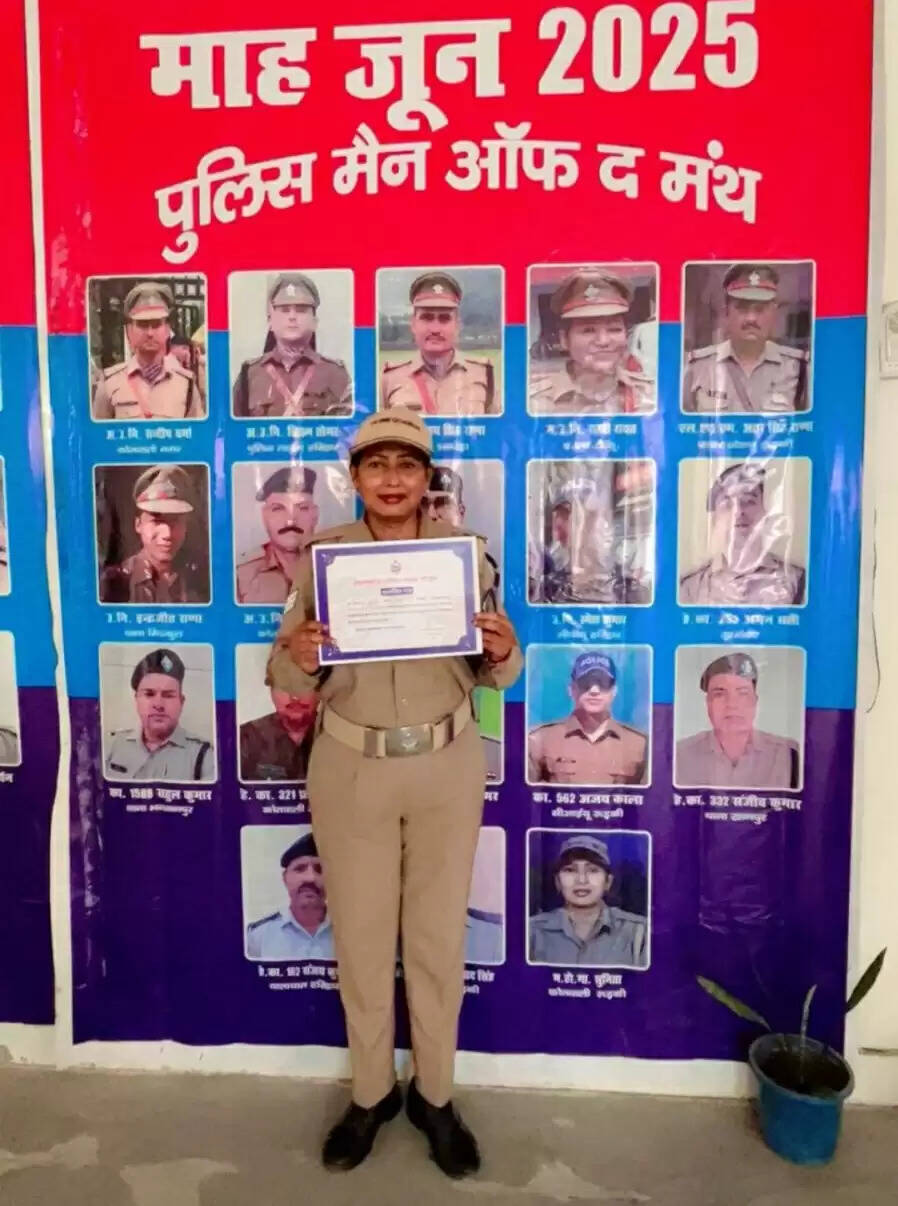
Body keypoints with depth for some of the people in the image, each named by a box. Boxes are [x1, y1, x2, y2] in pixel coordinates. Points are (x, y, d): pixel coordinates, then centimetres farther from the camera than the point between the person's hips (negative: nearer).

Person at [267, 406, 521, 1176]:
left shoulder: (466, 552, -4)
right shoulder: (322, 555, -5)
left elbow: (497, 677, 0)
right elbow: (290, 680, -4)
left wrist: (504, 653, -23)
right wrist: (296, 658, -27)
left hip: (447, 766, 0)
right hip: (350, 768, 0)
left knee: (440, 936, 13)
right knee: (361, 936, 14)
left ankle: (434, 1095, 36)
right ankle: (370, 1093, 38)